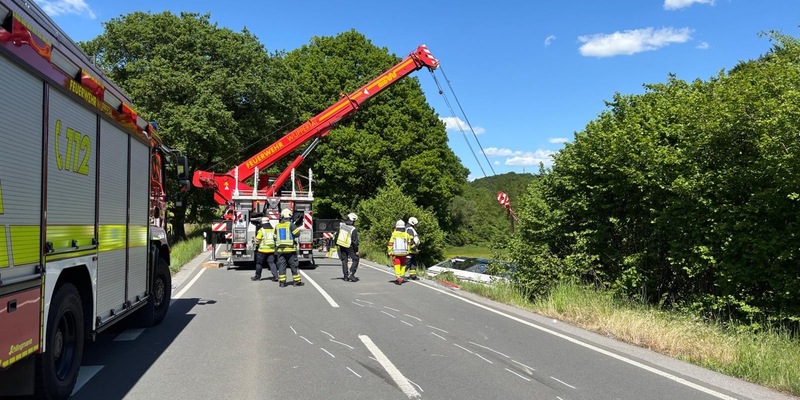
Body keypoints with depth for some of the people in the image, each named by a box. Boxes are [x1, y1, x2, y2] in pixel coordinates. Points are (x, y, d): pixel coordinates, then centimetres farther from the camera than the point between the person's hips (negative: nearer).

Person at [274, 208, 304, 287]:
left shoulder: (277, 226, 9)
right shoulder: (290, 224, -8)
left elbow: (275, 238, 14)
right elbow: (297, 233, -9)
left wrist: (276, 248, 23)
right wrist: (296, 228, 11)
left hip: (280, 249, 4)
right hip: (290, 249, -4)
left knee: (281, 265, 6)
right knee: (293, 265, 4)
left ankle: (282, 282, 4)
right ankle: (297, 281, 8)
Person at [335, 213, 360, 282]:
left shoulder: (341, 225, -5)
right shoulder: (353, 229, -19)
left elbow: (337, 234, 4)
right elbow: (355, 241, -16)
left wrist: (336, 244, 17)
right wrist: (356, 251, -7)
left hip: (341, 246, 5)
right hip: (349, 247, -5)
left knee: (344, 260, 14)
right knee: (355, 260, 6)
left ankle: (346, 276, 14)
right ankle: (351, 274, -5)